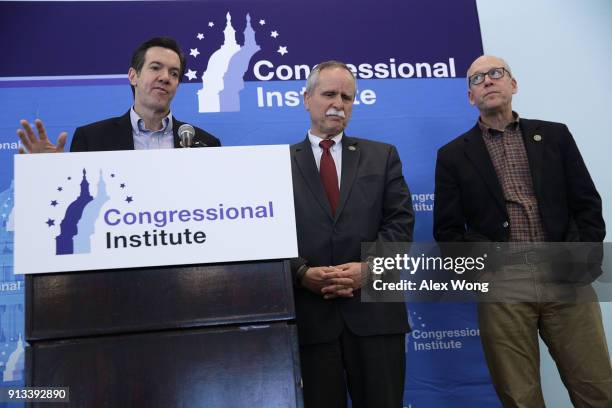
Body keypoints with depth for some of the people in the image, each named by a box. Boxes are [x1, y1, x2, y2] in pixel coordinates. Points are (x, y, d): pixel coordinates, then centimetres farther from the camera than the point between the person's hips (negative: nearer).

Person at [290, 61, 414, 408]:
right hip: (310, 313, -1)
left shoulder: (382, 156, 13)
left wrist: (368, 267, -11)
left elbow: (400, 221, 3)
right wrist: (302, 272, -14)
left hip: (375, 310, 1)